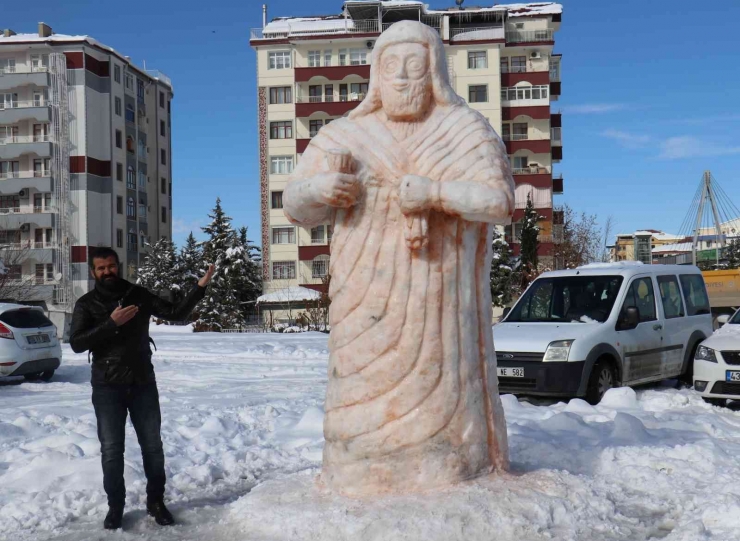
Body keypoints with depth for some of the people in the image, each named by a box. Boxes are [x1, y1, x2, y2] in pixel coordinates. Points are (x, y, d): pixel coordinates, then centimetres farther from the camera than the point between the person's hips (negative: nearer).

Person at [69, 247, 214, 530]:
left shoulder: (138, 295, 4)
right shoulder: (86, 304, 0)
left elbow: (176, 313, 2)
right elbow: (76, 343, -11)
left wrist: (200, 287, -10)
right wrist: (111, 323, -21)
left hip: (143, 384, 2)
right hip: (107, 388, -1)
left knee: (152, 446, 9)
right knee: (111, 450, 4)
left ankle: (156, 501, 23)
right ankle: (115, 506, 19)